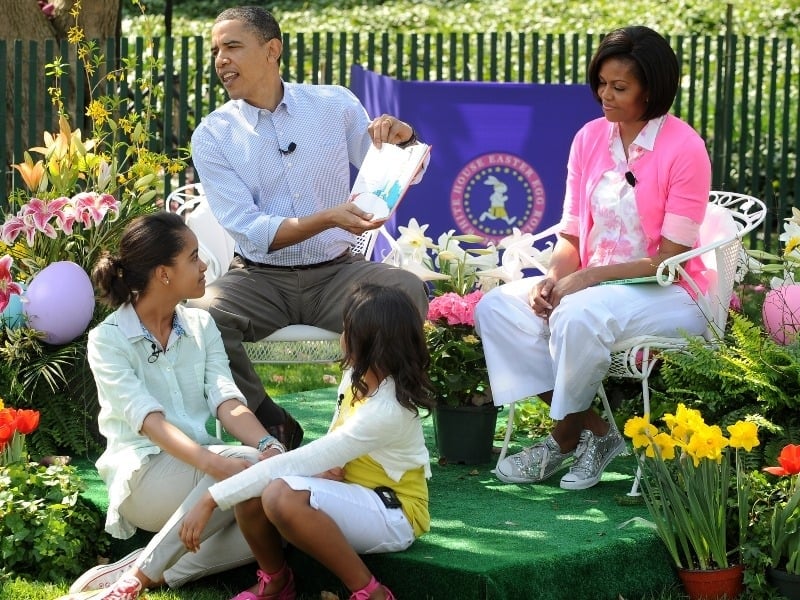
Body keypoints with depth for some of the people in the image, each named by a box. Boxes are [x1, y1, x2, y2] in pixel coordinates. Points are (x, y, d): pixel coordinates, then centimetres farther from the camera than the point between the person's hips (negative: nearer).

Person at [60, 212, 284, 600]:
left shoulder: (201, 326, 12)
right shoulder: (108, 340, -6)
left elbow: (226, 401, -3)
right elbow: (148, 419, -20)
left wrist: (270, 447, -24)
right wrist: (213, 463, -38)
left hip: (201, 472, 5)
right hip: (142, 476, -5)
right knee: (245, 464, -33)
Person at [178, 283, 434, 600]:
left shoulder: (386, 411, -29)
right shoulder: (359, 374, -2)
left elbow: (296, 463, -30)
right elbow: (335, 443, 14)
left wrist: (212, 499, -28)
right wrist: (329, 465, -13)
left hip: (393, 515, -8)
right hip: (351, 492, 8)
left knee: (281, 495, -35)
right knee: (250, 490, -19)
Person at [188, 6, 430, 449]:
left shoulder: (335, 105, 2)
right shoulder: (212, 136, -3)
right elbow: (251, 230, -12)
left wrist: (403, 141, -13)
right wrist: (328, 219, -27)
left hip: (335, 272, 1)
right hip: (259, 279, -1)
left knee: (407, 291, -28)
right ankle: (270, 424, -7)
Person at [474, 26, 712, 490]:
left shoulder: (685, 148, -12)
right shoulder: (590, 138, 7)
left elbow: (670, 259, -15)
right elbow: (572, 234, 9)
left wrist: (586, 279, -21)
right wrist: (553, 278, -13)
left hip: (667, 296, -7)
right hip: (591, 286, 7)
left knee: (579, 315, -35)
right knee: (497, 307, -13)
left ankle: (565, 438, -9)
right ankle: (593, 431, -11)